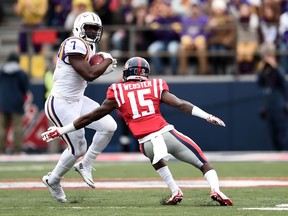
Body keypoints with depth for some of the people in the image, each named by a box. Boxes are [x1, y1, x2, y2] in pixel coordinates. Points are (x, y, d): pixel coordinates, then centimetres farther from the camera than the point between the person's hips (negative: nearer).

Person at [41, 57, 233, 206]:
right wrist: (208, 117, 0)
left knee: (158, 161, 37)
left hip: (146, 144, 1)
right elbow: (180, 104, 1)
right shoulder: (155, 87, 12)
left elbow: (92, 116, 12)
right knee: (203, 163, 11)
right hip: (166, 133, -1)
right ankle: (215, 189, -14)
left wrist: (60, 131, 18)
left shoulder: (118, 92, 11)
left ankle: (175, 191, 21)